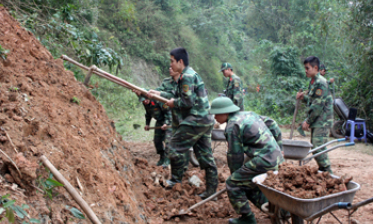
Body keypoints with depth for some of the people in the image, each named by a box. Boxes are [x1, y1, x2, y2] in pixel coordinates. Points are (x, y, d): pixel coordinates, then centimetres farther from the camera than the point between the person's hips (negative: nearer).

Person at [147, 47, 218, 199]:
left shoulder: (187, 76, -14)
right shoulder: (188, 74, 18)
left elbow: (188, 101, -21)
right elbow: (178, 95, 24)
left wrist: (173, 103, -4)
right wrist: (159, 94, 21)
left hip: (196, 120, -10)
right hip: (205, 120, 10)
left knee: (176, 146, -2)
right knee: (205, 155, 10)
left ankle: (176, 178, 11)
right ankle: (211, 190, 15)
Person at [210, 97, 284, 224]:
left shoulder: (233, 126, -13)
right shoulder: (248, 114, 14)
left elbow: (235, 155, -9)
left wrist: (234, 174, 7)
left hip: (264, 160, -10)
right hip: (276, 156, 10)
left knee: (233, 183, 0)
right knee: (249, 185, 22)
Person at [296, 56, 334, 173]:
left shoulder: (320, 82, -16)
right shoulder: (313, 81, 14)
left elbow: (318, 105, -20)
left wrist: (308, 121, -16)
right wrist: (304, 97, 2)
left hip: (322, 121, -10)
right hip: (316, 121, 10)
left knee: (318, 147, -12)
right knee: (315, 147, 12)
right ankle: (322, 170, 22)